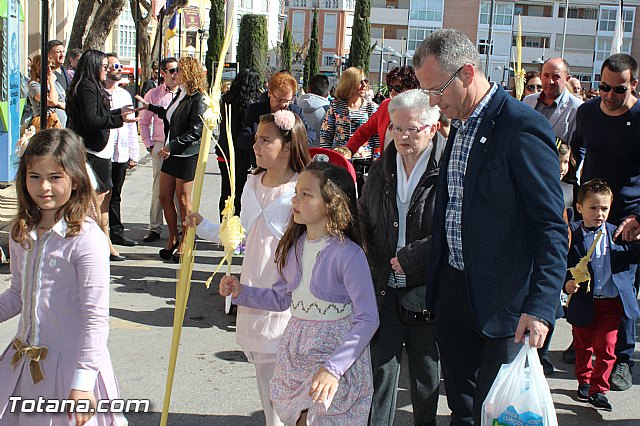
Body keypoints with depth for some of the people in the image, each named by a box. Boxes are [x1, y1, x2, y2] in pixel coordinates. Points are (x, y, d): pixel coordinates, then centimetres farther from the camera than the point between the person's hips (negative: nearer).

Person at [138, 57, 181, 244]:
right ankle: (155, 228, 11)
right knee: (158, 188, 3)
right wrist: (149, 145, 5)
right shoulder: (153, 94, 7)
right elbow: (144, 122, 13)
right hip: (160, 146, 1)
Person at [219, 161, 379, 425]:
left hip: (335, 351, -6)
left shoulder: (348, 255, -20)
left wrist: (333, 368, -29)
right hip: (295, 352, 6)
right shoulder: (293, 247, 1)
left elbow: (368, 319, -22)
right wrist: (241, 292, 0)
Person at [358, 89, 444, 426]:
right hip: (384, 289, 4)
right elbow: (362, 219, 18)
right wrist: (372, 260, 4)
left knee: (425, 373, 13)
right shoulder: (380, 170, 7)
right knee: (381, 371, 7)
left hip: (425, 293, -4)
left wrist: (410, 258, -17)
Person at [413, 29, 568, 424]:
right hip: (453, 289, 8)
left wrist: (540, 306, -24)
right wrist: (434, 290, 15)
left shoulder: (523, 127, -17)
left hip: (503, 299, -8)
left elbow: (552, 226, -18)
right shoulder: (459, 126, 9)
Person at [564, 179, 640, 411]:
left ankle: (598, 390, 11)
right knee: (583, 347, 15)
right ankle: (584, 381, 36)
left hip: (611, 302, 1)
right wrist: (566, 283, -22)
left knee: (606, 347, -2)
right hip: (583, 303, -1)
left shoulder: (616, 234, 1)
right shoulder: (571, 236, -7)